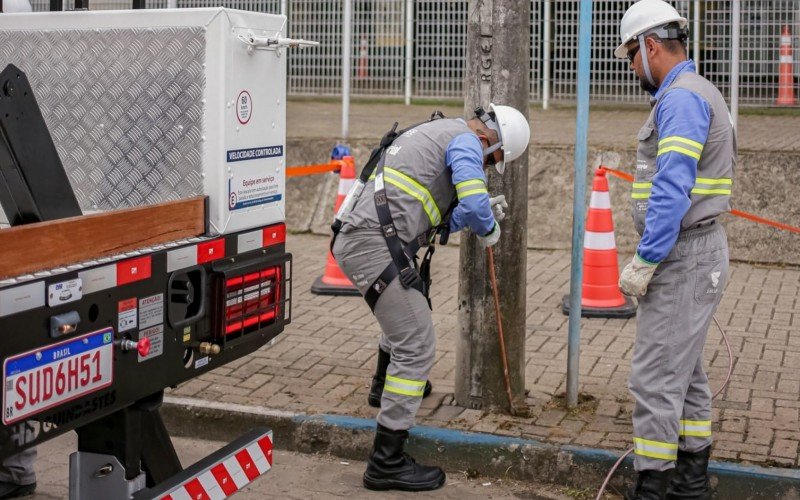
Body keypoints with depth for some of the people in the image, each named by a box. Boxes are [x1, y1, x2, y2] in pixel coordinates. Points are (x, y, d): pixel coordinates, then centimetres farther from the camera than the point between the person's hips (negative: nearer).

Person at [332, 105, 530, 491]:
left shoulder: (437, 134, 27)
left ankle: (386, 387, 58)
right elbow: (474, 205, -17)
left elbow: (436, 221, 29)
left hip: (355, 239, 10)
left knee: (409, 308, 35)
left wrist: (482, 213, 22)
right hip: (376, 245, -10)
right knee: (416, 346, -9)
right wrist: (489, 229, 3)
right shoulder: (465, 140, -3)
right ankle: (386, 462, -9)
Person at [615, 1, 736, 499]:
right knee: (686, 372, 16)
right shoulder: (697, 93, 17)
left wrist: (644, 262, -21)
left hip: (683, 257, -11)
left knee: (657, 377, -7)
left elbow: (673, 191, -25)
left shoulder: (681, 98, -16)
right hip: (692, 252, 11)